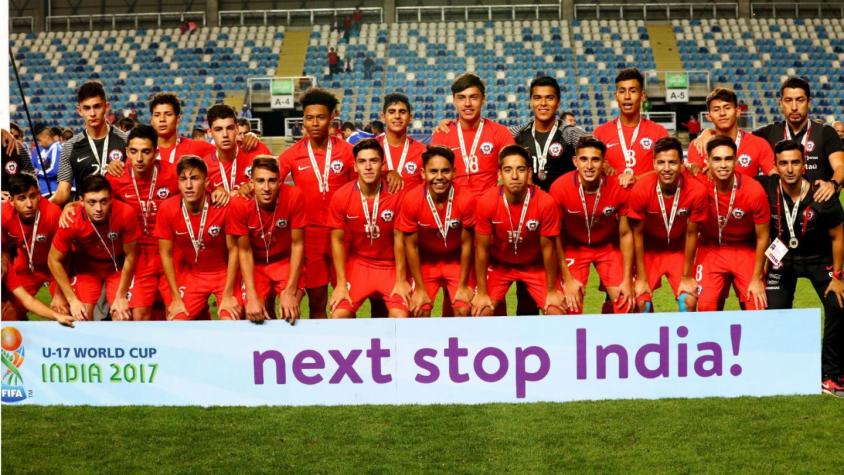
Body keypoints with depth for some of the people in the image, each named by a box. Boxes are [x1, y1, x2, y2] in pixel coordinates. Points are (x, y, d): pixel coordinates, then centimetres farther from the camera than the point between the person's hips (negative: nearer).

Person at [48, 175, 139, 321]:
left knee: (123, 316, -11)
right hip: (86, 267, 0)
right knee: (81, 317, -9)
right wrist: (72, 300, -18)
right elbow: (54, 261, -16)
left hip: (118, 266, 0)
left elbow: (130, 256, -18)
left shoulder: (126, 214, -35)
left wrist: (121, 296, -14)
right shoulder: (71, 221, -32)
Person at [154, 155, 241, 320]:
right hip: (190, 274, 2)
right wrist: (176, 298, -7)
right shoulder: (167, 209, -18)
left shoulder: (224, 206, -24)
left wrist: (228, 295, -14)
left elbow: (233, 250, -13)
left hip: (224, 272, -2)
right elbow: (166, 254, -7)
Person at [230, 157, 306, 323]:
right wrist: (252, 296, -23)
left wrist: (290, 292, -23)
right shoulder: (239, 205, -24)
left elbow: (297, 244, -18)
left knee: (290, 312, -20)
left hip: (287, 261, -1)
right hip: (256, 264, 2)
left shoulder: (294, 197, -27)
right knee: (255, 315, -7)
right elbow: (244, 252, -14)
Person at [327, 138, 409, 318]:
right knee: (338, 316, -14)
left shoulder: (396, 194, -16)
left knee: (401, 317, -20)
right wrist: (341, 283, -7)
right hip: (357, 264, 1)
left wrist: (401, 280, -8)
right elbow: (337, 241, -4)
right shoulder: (340, 197, -12)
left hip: (391, 265, -1)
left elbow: (399, 239, -9)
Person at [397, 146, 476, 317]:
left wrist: (463, 286, -7)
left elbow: (466, 244, -12)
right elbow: (411, 246, -13)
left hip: (457, 261, 0)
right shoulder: (412, 200, -24)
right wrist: (420, 289, -9)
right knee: (419, 311, -12)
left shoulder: (466, 200, -25)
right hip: (425, 261, 0)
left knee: (464, 310, -12)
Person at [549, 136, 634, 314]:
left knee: (625, 305, -10)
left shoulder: (619, 188, -24)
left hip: (609, 246, 1)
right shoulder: (559, 188, -26)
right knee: (571, 308, -12)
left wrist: (627, 279, -10)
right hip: (573, 247, -1)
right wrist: (567, 278, -12)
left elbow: (625, 234, -10)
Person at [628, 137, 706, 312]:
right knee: (641, 302, -12)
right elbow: (637, 234, -13)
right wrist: (641, 278, -9)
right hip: (649, 251, 0)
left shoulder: (697, 191, -25)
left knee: (689, 301, -12)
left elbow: (691, 234, -12)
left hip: (680, 251, 1)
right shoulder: (640, 190, -25)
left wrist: (687, 276, -6)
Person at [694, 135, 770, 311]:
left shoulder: (754, 191, -22)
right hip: (711, 249, 0)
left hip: (746, 251, 0)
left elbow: (762, 237, -9)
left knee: (756, 308, -8)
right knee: (706, 306, -13)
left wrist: (757, 279, -6)